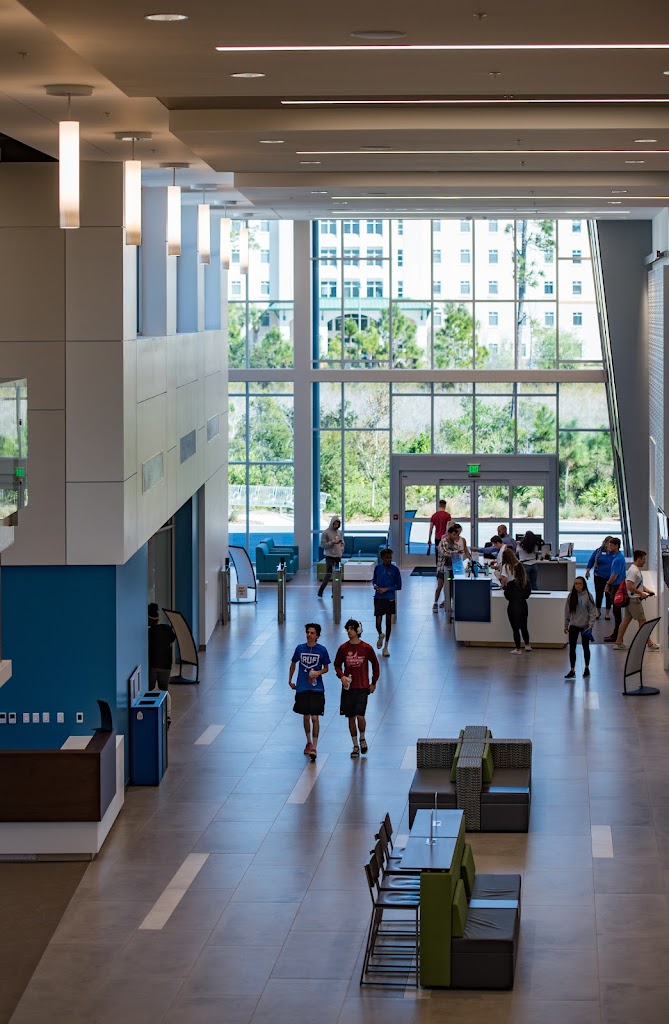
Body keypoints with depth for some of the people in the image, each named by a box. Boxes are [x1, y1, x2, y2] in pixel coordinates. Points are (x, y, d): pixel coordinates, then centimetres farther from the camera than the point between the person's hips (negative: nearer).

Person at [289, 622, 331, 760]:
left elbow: (326, 668, 5)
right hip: (302, 688, 2)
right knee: (306, 717, 12)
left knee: (314, 718, -9)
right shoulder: (300, 648, 1)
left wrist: (318, 672, -15)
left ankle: (314, 748, -6)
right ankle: (309, 742, 32)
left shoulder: (322, 650, -4)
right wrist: (290, 681, 17)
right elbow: (293, 664, 15)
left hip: (316, 688, -2)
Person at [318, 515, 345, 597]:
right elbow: (323, 544, -9)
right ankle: (320, 591, -1)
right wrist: (332, 542, -19)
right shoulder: (326, 533, -6)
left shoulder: (340, 532, 11)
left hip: (338, 556, 6)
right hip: (330, 556, -6)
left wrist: (341, 549, 2)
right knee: (328, 574, -10)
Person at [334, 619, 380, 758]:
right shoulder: (343, 648, 0)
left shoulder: (366, 648, -4)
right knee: (351, 718, 5)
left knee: (360, 716, -13)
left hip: (363, 687, -2)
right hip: (348, 687, 2)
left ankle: (362, 739, 15)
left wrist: (373, 683, 7)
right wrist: (342, 676, -9)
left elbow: (375, 664, 7)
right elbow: (337, 664, 11)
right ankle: (355, 746, 18)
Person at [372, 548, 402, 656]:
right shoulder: (377, 568, 0)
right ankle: (380, 635, 32)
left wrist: (386, 589, -14)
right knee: (378, 622, -4)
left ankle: (386, 647, 17)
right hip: (378, 598, 1)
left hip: (390, 599, -1)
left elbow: (398, 586, -4)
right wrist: (375, 586, -8)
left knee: (388, 622, 6)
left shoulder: (394, 569, -7)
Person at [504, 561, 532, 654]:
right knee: (524, 627, 22)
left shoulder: (511, 584, -21)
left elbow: (507, 596, -11)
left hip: (513, 607, -5)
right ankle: (527, 645, 35)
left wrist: (505, 587, 1)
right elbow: (527, 595, 4)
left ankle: (518, 649, 11)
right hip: (523, 606, 5)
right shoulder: (527, 583, -7)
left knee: (515, 628, 5)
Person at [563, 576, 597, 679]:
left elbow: (593, 611, -9)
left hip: (585, 626, -2)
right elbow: (567, 611, 6)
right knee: (572, 647, -2)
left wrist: (590, 625, -15)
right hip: (573, 626, 2)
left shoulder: (587, 596, -9)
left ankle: (587, 668, 27)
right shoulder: (571, 596, -1)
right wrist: (566, 625, 6)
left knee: (585, 647, 12)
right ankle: (572, 670, 0)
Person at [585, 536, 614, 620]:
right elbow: (591, 561, 5)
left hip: (610, 578, 1)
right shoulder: (598, 551, -1)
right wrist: (588, 570, -3)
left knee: (609, 596, 4)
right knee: (599, 594, -2)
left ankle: (607, 613, 18)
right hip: (599, 577, -1)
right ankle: (598, 611, 18)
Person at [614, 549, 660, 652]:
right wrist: (641, 593, -21)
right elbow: (630, 586, -28)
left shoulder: (636, 569, 14)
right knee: (642, 621, -2)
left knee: (626, 620, 10)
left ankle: (618, 643, 12)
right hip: (633, 600, -10)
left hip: (630, 599, 10)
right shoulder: (633, 571, -20)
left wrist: (648, 591, 12)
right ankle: (649, 644, 4)